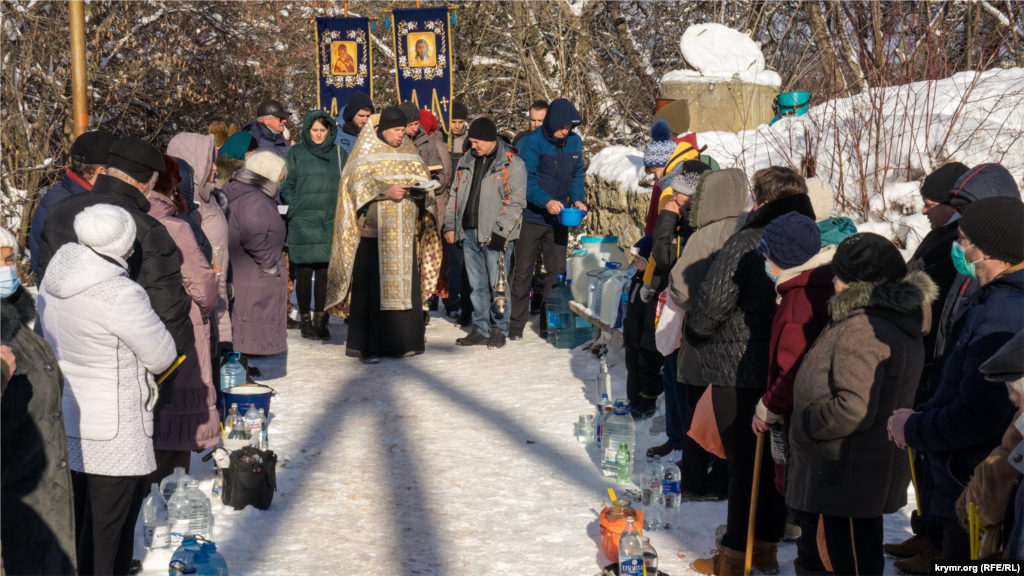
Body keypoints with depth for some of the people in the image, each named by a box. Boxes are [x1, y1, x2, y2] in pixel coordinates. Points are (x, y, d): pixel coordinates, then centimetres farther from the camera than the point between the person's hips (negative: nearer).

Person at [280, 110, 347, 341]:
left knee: (325, 271, 2)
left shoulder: (339, 154, 12)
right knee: (305, 271, 0)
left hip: (331, 222, 2)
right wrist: (295, 210, -7)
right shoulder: (296, 153, 5)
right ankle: (305, 321, 8)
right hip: (304, 222, -2)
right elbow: (286, 186, 4)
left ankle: (321, 321, 10)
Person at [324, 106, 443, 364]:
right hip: (374, 229, -5)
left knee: (404, 282, 3)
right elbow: (358, 180, -10)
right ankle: (368, 345, -3)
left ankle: (401, 341, 10)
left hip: (403, 231, 5)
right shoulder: (366, 148, 1)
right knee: (371, 284, -6)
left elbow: (421, 176, 16)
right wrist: (386, 191, -23)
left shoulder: (408, 150, 15)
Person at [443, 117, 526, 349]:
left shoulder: (512, 164, -5)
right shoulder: (467, 162, 15)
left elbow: (516, 202, -9)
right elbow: (455, 195, 20)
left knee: (497, 283, -2)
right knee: (477, 284, 9)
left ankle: (499, 329, 9)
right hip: (469, 233, 6)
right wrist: (450, 225, 11)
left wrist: (501, 231, -16)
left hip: (496, 234, -6)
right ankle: (481, 329, 16)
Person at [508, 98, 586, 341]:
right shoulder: (531, 143, -12)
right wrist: (546, 201, -30)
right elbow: (526, 180, -17)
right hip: (532, 218, -5)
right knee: (524, 271, -1)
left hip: (559, 219, 5)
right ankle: (516, 325, 5)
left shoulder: (575, 142, 5)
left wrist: (578, 199, -5)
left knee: (557, 271, 10)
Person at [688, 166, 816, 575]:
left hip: (739, 372, -6)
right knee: (775, 458, 15)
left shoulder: (745, 245, -17)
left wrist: (694, 331, -1)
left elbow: (713, 301, -20)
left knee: (743, 463, 1)